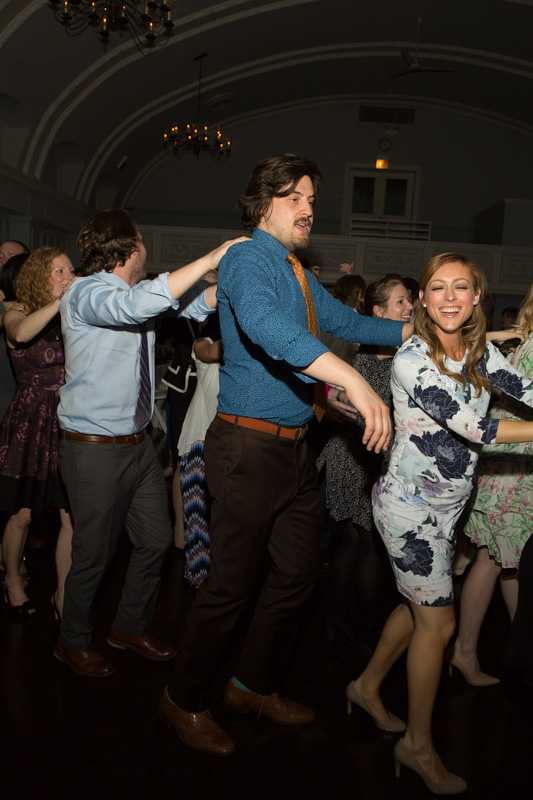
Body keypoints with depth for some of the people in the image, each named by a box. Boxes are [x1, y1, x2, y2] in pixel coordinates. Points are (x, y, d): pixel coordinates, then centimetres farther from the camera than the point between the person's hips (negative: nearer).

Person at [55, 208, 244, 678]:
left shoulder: (137, 295, 9)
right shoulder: (86, 294, -16)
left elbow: (194, 305, 9)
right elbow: (138, 305, -36)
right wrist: (210, 260, -33)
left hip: (139, 442, 8)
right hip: (95, 449, -8)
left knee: (156, 541, 15)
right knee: (95, 555, 6)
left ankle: (131, 628, 37)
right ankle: (73, 643, 30)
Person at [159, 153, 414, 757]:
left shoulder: (298, 275, 17)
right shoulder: (247, 259, -12)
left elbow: (350, 323, 26)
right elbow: (265, 325, -34)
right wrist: (355, 381, -43)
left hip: (293, 449, 9)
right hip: (250, 449, -9)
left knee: (299, 572, 17)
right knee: (231, 584, 1)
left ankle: (254, 686, 37)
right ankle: (183, 701, 25)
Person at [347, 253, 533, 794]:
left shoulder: (479, 351, 3)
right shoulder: (412, 359, -22)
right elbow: (472, 429, -25)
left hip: (444, 508, 8)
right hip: (409, 506, -7)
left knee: (419, 606, 19)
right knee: (437, 622, 1)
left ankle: (367, 688, 43)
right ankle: (418, 745, 21)